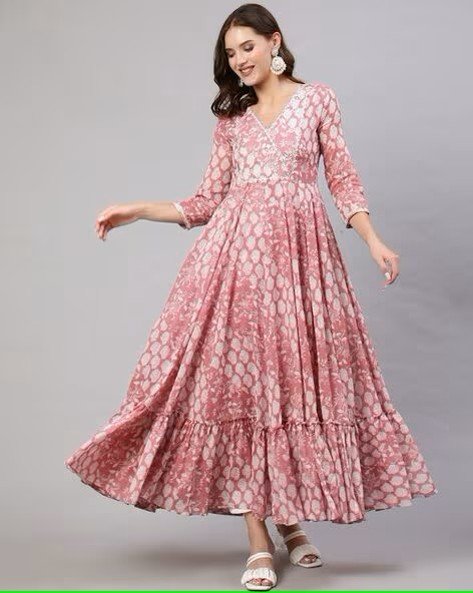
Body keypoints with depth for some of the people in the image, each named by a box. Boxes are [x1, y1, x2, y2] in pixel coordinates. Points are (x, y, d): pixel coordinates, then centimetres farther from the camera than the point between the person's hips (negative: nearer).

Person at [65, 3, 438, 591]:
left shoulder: (318, 99, 8)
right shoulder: (230, 115, 15)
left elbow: (343, 181, 6)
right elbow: (208, 201, 14)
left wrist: (374, 240, -7)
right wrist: (137, 210, 6)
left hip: (300, 254, -1)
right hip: (236, 254, 2)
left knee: (299, 380, -2)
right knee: (239, 380, -7)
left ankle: (291, 520, 15)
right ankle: (258, 542, -3)